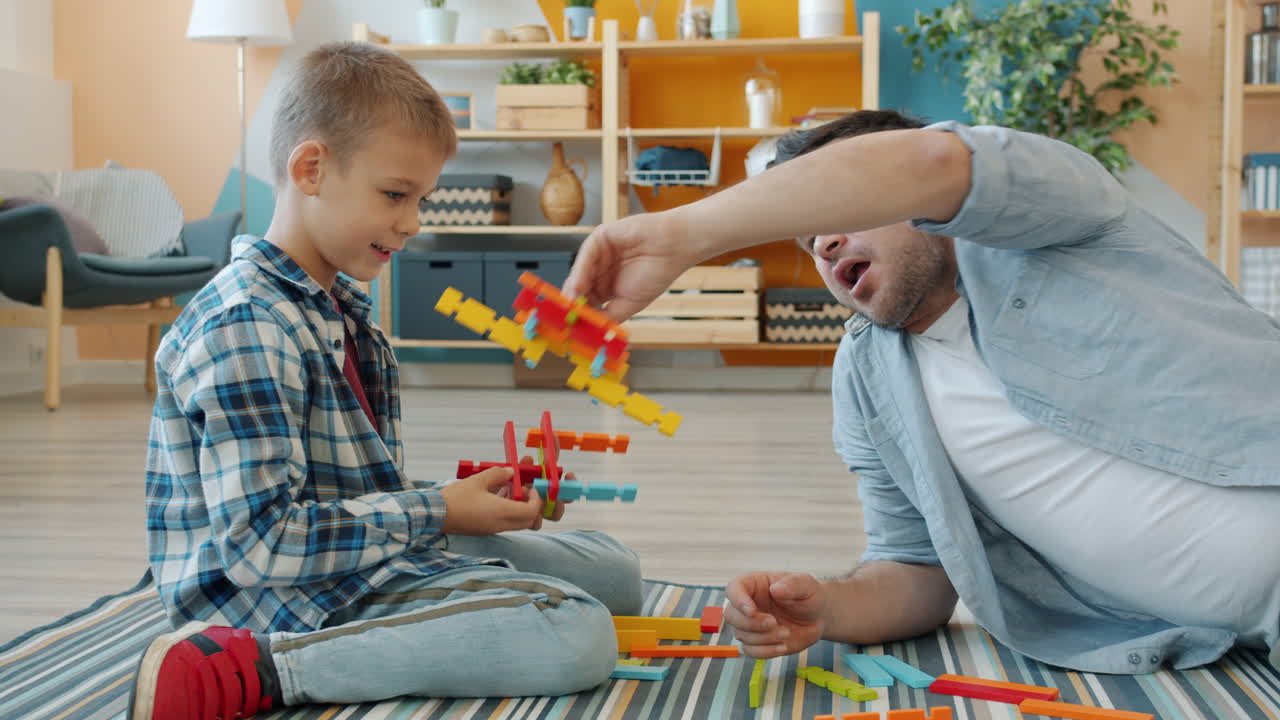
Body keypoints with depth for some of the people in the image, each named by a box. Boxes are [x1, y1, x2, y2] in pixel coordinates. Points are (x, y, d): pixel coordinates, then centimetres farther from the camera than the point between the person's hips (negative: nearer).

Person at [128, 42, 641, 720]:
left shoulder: (342, 311, 13)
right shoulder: (245, 327, -20)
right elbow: (262, 543, -25)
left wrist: (463, 497, 1)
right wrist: (436, 512, -18)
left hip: (378, 558, 10)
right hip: (296, 601, -10)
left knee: (614, 569, 18)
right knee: (580, 635, -26)